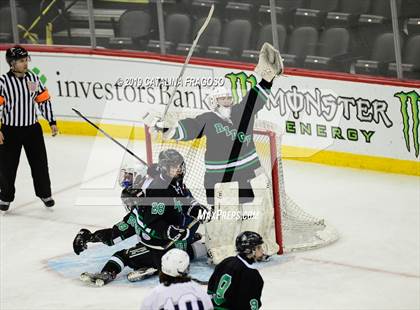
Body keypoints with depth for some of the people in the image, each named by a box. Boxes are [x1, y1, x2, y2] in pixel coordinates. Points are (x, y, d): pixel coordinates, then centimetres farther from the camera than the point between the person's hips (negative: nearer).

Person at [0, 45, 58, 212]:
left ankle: (44, 193, 26)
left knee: (40, 162, 8)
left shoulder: (33, 78, 0)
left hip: (33, 129, 3)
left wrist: (52, 122, 7)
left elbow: (44, 101, 8)